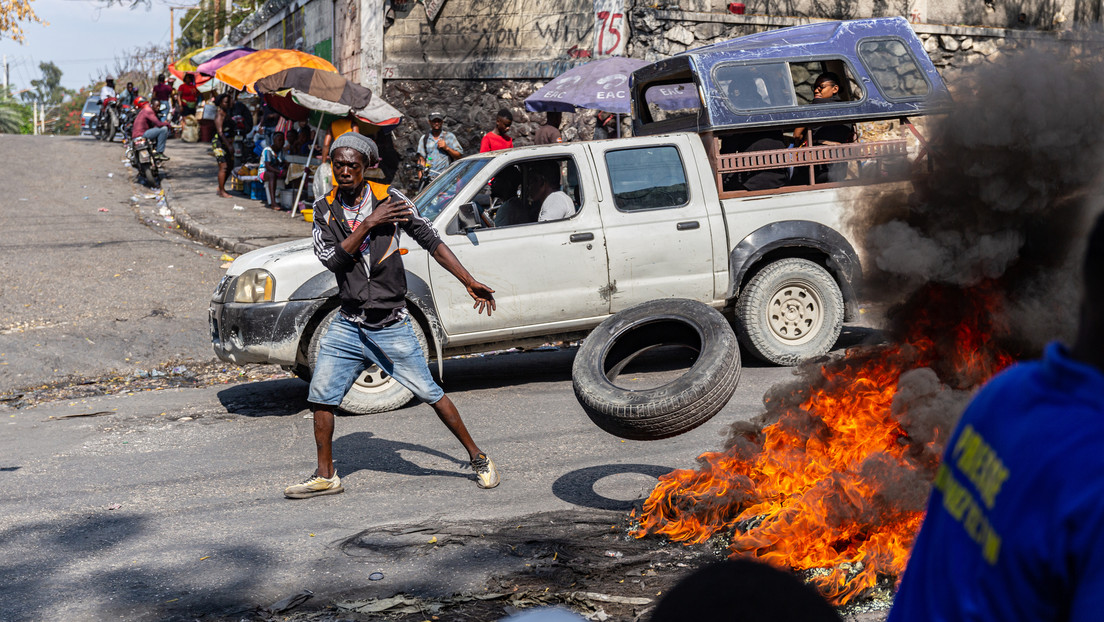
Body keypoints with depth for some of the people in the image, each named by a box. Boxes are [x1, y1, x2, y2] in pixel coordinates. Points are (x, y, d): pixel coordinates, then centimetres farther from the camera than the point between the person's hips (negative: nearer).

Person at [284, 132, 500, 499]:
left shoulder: (388, 199, -5)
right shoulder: (325, 209, 2)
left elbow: (432, 241, 0)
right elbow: (332, 259, -12)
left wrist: (471, 284, -3)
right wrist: (368, 224, -20)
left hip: (391, 326, -3)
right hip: (348, 325, 3)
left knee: (430, 393, -1)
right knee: (321, 395, 2)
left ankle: (478, 458, 12)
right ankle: (325, 476, 16)